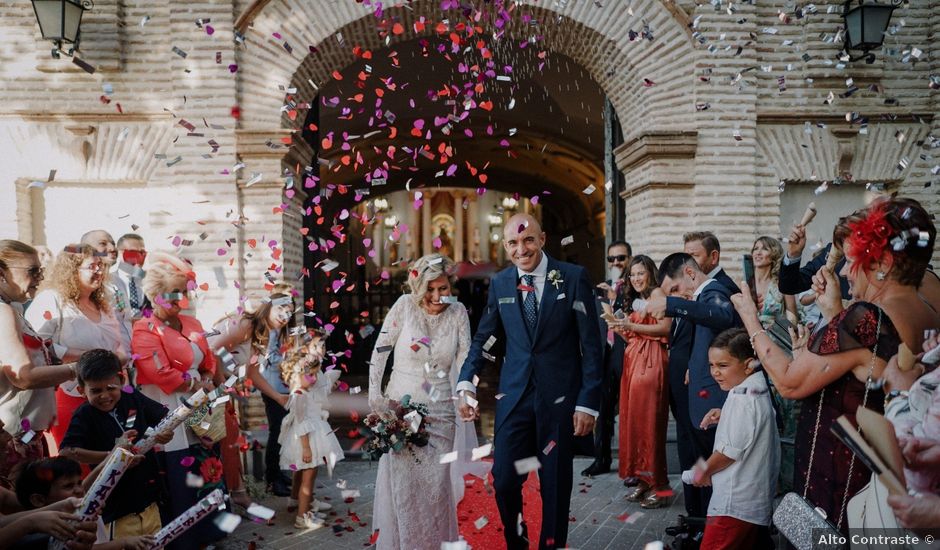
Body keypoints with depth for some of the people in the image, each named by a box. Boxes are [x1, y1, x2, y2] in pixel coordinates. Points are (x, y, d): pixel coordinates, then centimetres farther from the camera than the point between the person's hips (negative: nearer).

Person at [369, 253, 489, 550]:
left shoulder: (458, 312, -3)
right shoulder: (405, 305, -8)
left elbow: (464, 361, -1)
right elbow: (380, 350, -1)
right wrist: (374, 392, 0)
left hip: (441, 411, 1)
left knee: (437, 483, 3)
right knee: (402, 480, 4)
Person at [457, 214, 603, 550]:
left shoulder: (573, 277, -5)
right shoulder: (500, 283, 5)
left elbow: (591, 344, -5)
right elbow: (483, 338, 12)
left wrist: (588, 402, -8)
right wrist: (466, 384, 0)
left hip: (560, 396, -2)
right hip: (514, 395, 2)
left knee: (555, 484, 10)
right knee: (504, 480, 2)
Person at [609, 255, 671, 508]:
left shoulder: (657, 293, -2)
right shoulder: (636, 300, 24)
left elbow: (666, 326, -17)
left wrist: (633, 326, -18)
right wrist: (620, 329, 3)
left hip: (650, 361, -8)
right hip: (633, 360, 8)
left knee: (648, 421, -7)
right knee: (633, 420, 6)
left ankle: (659, 486, 0)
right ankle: (643, 480, 13)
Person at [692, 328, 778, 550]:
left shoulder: (743, 399, -21)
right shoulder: (756, 391, 10)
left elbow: (732, 451, -21)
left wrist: (705, 469, -5)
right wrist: (724, 416, 10)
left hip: (736, 501, -10)